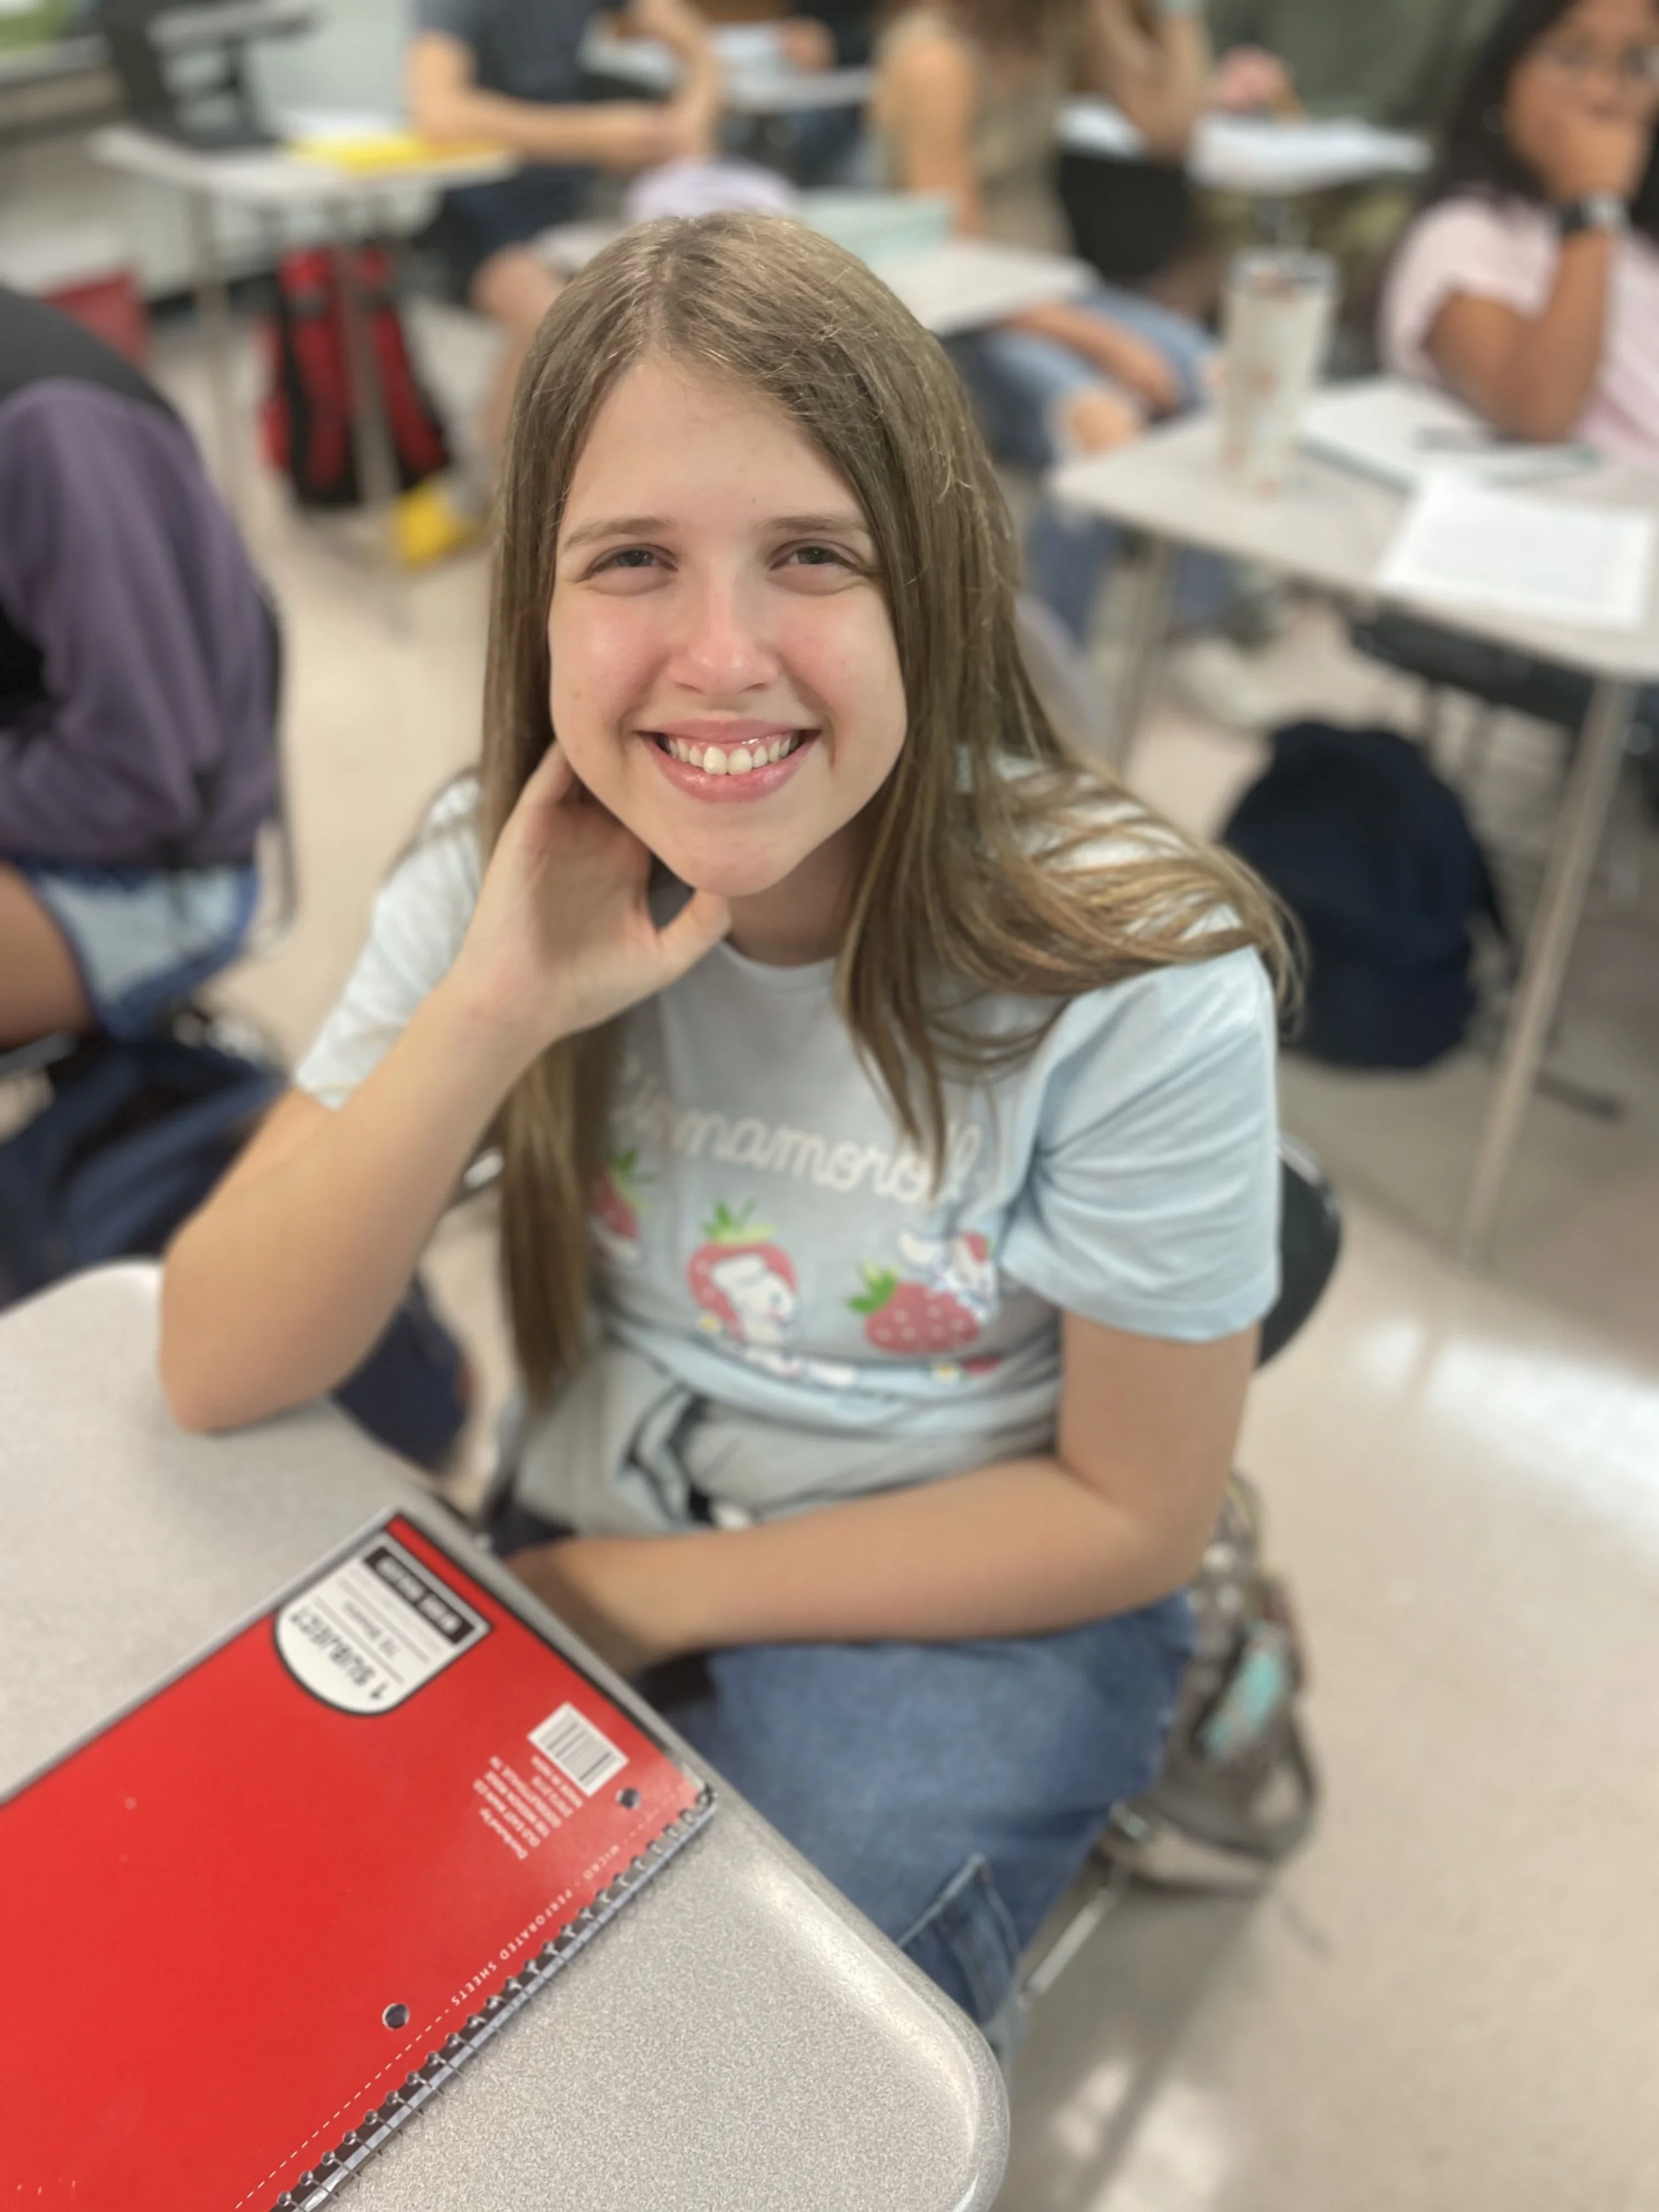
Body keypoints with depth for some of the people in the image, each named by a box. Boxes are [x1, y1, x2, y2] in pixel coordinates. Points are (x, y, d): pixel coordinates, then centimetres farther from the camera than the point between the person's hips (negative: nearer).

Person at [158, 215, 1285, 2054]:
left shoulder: (1137, 980, -24)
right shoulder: (502, 876, -13)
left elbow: (1131, 1513, -13)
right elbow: (217, 1377, -15)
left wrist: (652, 1593, -12)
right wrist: (492, 1012, -30)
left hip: (962, 1611, -2)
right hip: (582, 1559, 3)